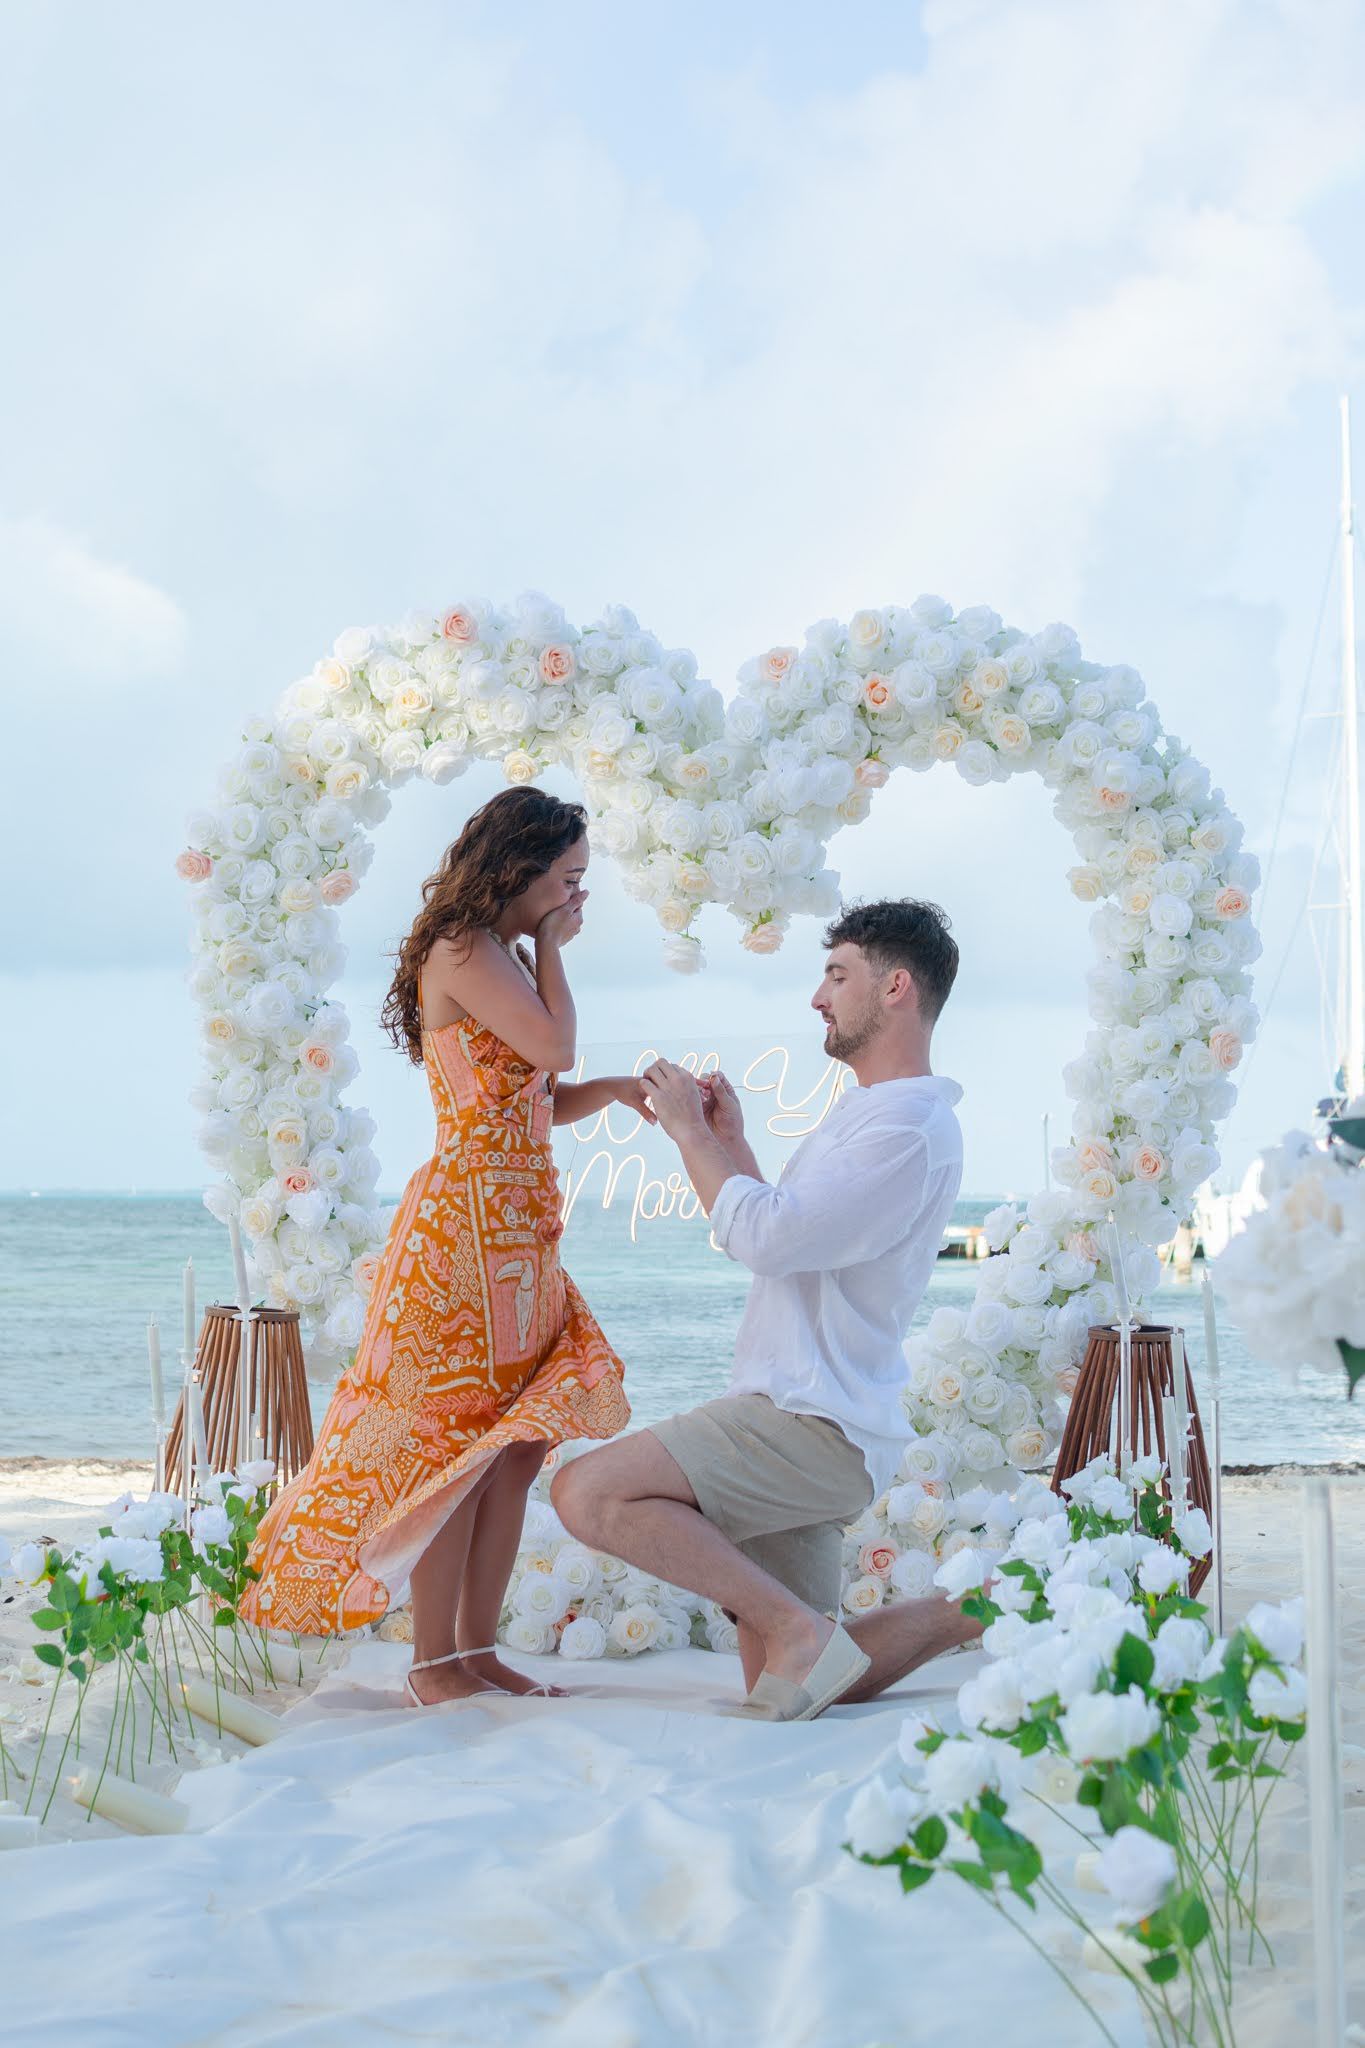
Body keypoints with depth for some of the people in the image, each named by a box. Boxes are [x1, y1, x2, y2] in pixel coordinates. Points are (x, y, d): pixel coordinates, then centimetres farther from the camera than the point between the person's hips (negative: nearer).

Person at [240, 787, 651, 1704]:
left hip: (520, 1232, 10)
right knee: (457, 1442, -6)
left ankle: (476, 1648, 12)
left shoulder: (501, 959, 20)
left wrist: (618, 1089, 4)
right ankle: (433, 1663, -1)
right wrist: (550, 947, -3)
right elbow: (555, 1046, -17)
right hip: (466, 1224, -9)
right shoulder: (463, 953, -9)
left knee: (518, 1446, 7)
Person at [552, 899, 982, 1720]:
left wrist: (689, 1131, -9)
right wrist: (732, 1144, 18)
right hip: (797, 1419, 10)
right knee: (788, 1693, 9)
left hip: (816, 1426, -10)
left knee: (588, 1493, -25)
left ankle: (798, 1626, -19)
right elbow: (788, 1246, 27)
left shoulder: (911, 1129, -14)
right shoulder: (864, 1113, 21)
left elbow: (765, 1237, -22)